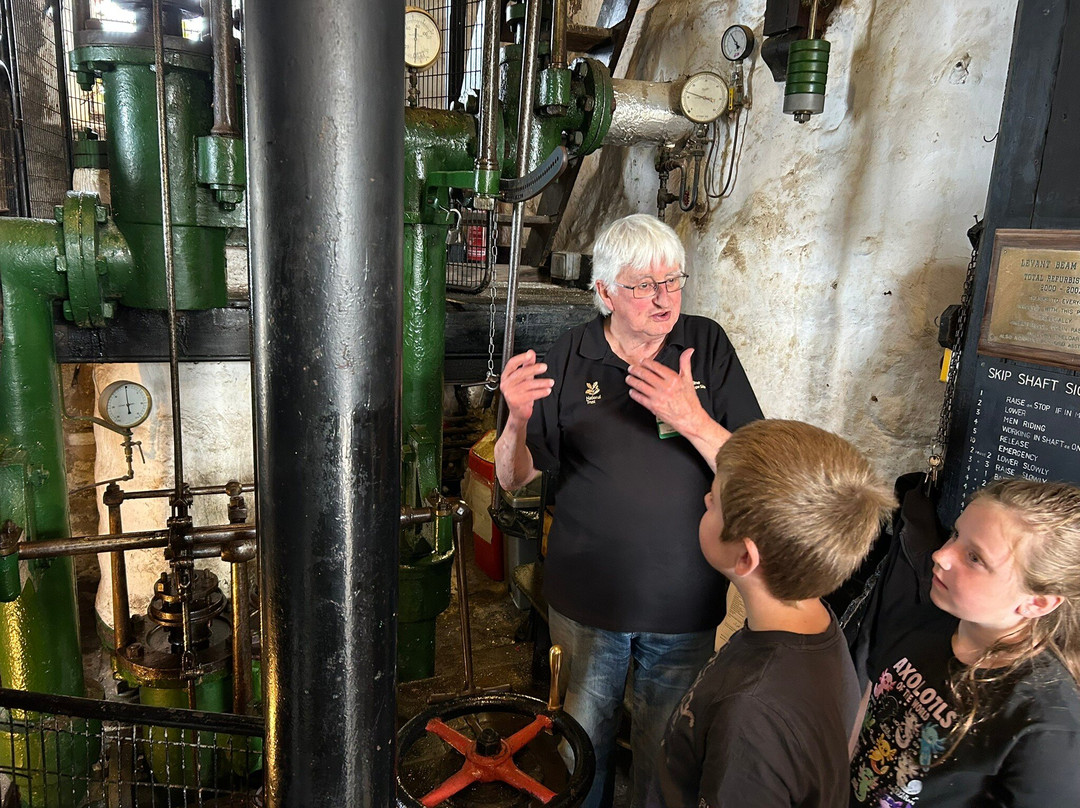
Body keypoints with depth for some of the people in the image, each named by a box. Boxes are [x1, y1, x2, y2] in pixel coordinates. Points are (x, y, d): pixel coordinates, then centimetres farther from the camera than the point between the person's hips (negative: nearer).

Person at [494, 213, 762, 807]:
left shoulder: (708, 346, -7)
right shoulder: (570, 357, -7)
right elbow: (513, 478, -4)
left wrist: (693, 421, -28)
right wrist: (518, 420, -25)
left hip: (686, 605, 0)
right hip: (586, 601, 1)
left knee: (666, 757, 20)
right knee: (583, 745, 22)